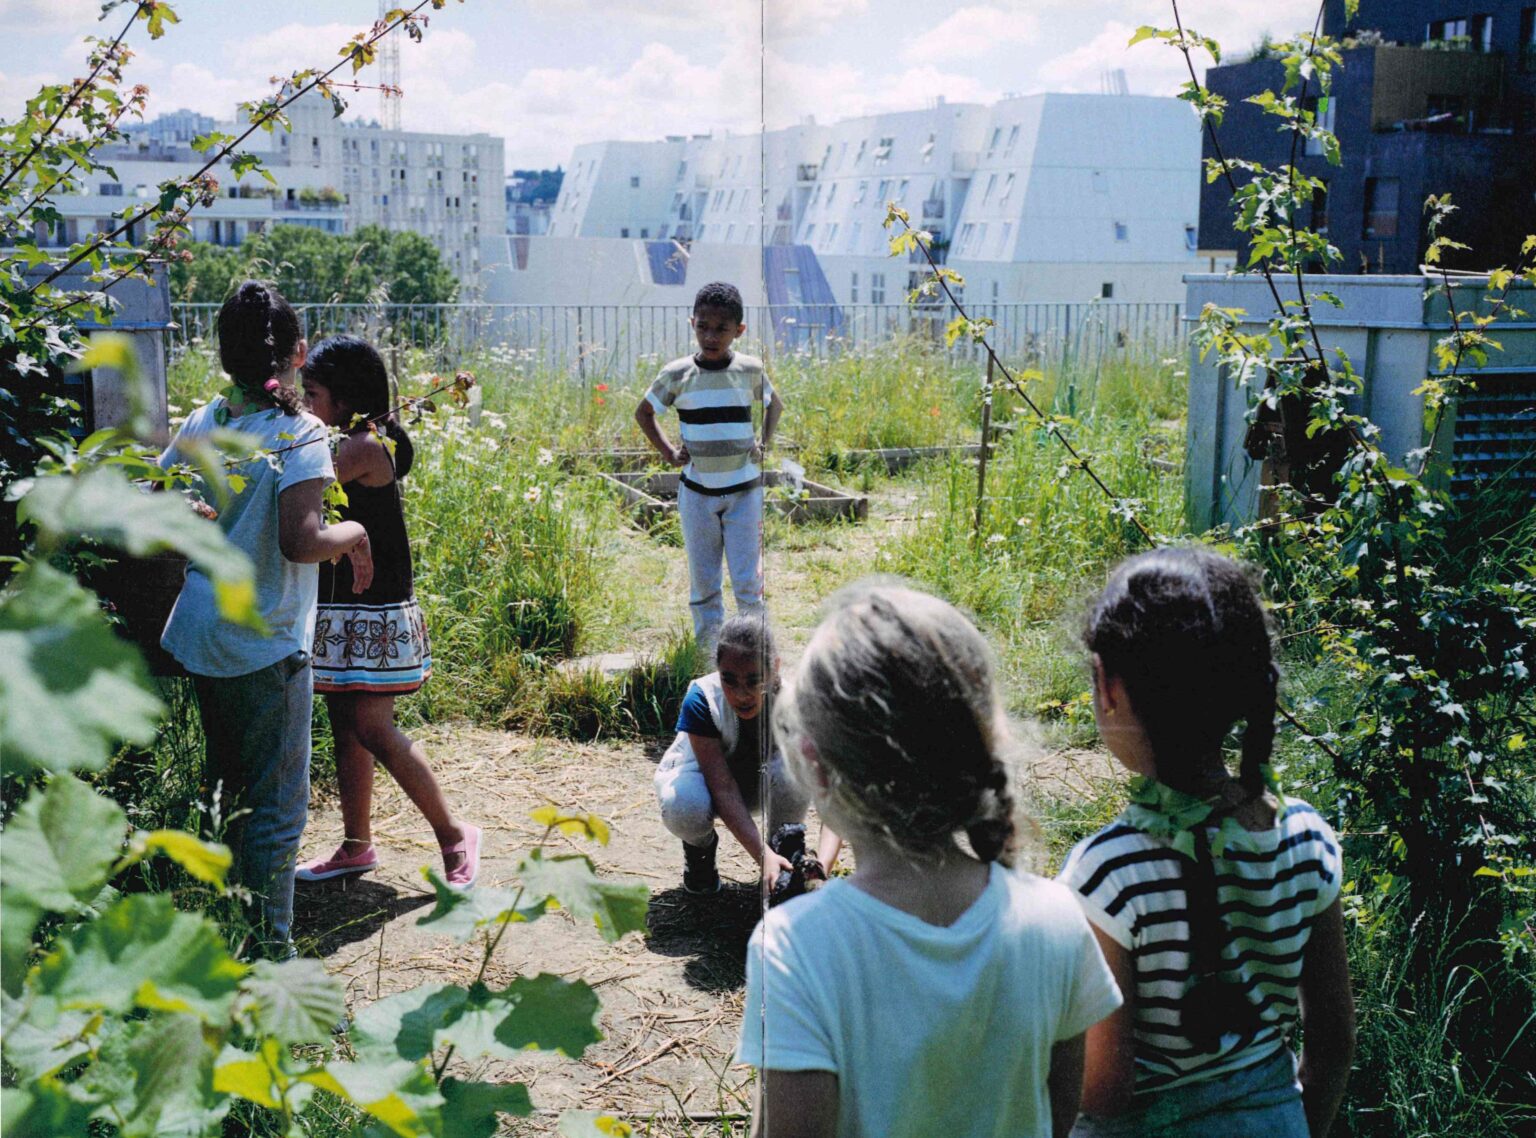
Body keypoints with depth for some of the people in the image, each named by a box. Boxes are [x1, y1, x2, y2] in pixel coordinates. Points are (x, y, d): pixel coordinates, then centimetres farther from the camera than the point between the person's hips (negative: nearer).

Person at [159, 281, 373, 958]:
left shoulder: (201, 424, 4)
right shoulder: (298, 433, -15)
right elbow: (301, 541, -26)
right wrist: (353, 534, -7)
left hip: (200, 639, 7)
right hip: (267, 647, -7)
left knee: (224, 790, 22)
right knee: (277, 804, 4)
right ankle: (268, 952, 10)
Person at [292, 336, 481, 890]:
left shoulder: (363, 447, -17)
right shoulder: (350, 444, 12)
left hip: (371, 612, -10)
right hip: (342, 610, 10)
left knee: (372, 728, -8)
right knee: (345, 725, 13)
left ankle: (453, 834, 5)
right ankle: (356, 847, 24)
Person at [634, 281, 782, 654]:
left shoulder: (750, 369, -3)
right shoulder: (678, 374, -5)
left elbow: (775, 403, 18)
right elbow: (643, 412, 12)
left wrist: (764, 444, 5)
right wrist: (669, 452, 2)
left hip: (744, 490, 0)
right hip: (697, 491, 1)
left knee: (748, 582, -2)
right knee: (702, 584, 7)